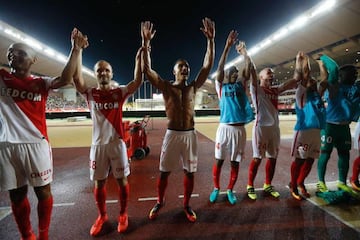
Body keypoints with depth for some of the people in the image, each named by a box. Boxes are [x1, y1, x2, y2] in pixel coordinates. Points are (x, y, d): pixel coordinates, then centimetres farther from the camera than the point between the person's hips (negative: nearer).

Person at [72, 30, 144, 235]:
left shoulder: (120, 92, -1)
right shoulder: (90, 93, 2)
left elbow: (138, 81, -15)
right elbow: (76, 78, -14)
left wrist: (140, 56, -21)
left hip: (117, 142, -1)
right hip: (98, 144, 2)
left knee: (122, 180, 8)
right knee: (99, 182, 13)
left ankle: (123, 214, 30)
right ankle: (102, 216, 35)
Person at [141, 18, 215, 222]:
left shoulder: (193, 87, 6)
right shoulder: (166, 86, 1)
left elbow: (208, 66, -1)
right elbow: (147, 69, -10)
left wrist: (211, 40, -7)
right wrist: (146, 42, -16)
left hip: (190, 134, 2)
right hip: (172, 134, -1)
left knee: (189, 172, 11)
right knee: (164, 172, 9)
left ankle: (187, 205, 32)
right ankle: (160, 202, 34)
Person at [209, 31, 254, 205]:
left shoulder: (241, 85, 15)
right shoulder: (221, 86, 7)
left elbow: (249, 67, 5)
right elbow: (220, 67, -4)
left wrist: (244, 52, 1)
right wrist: (228, 46, -8)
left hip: (240, 128, 3)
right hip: (224, 127, -3)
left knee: (235, 162, 9)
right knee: (219, 160, 5)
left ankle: (230, 190, 26)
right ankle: (216, 188, 24)